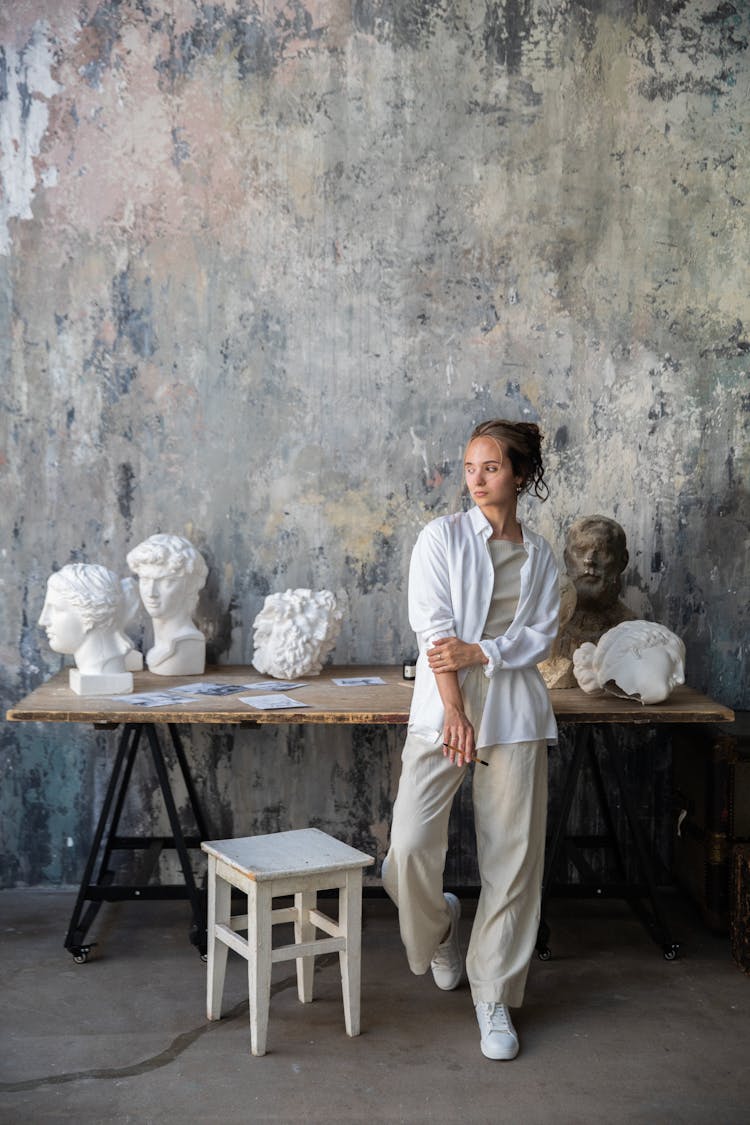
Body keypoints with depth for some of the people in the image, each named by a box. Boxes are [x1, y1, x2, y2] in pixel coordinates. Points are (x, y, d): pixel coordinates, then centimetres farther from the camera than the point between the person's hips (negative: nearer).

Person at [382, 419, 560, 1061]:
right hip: (444, 707, -2)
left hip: (516, 712, 2)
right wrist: (455, 711, -16)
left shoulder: (540, 555, 11)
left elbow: (541, 635, 4)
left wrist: (481, 652, -14)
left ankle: (495, 996, 17)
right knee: (409, 848, -12)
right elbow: (434, 629, -7)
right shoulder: (443, 537, 2)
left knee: (512, 858, 2)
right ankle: (438, 926, 23)